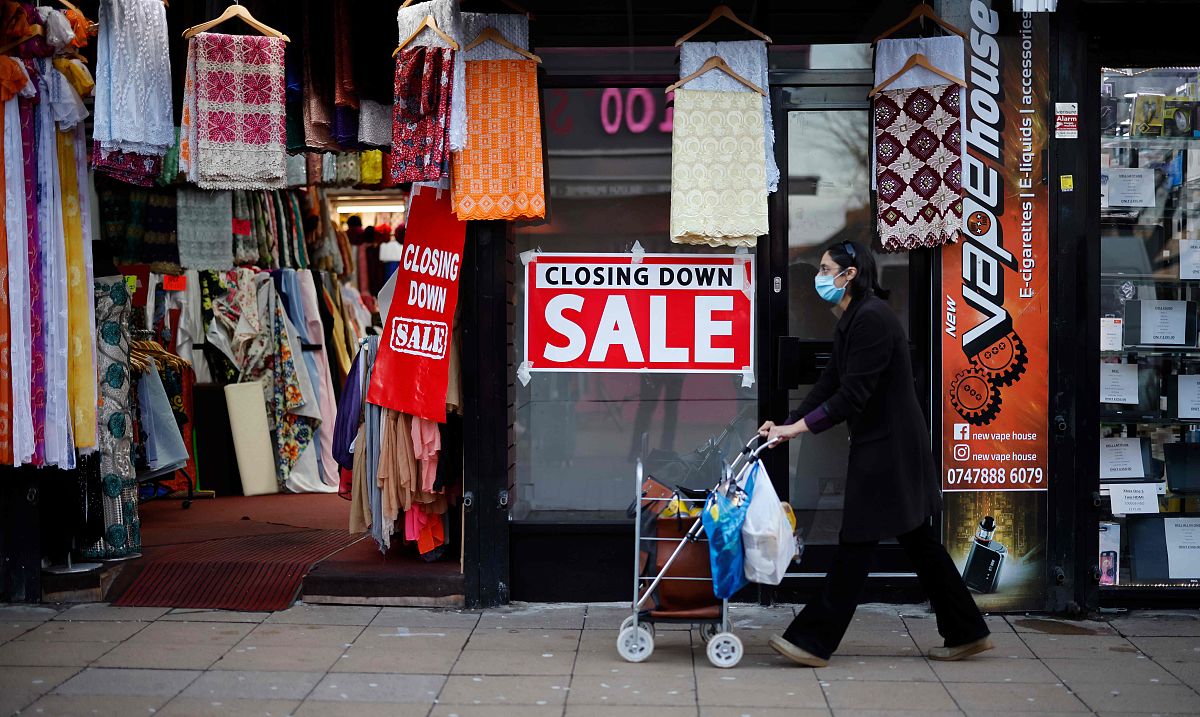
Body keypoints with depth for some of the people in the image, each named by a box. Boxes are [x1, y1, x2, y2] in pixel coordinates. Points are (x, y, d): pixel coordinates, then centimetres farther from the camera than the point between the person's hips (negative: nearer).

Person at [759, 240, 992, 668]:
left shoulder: (872, 319, -19)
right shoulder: (853, 320, 13)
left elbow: (852, 395, -22)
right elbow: (829, 385, 13)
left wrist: (797, 428, -19)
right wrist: (786, 425, 6)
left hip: (886, 449, -10)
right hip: (883, 445, 10)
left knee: (856, 544, -4)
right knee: (918, 541, 14)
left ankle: (813, 641, 2)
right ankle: (967, 633, 22)